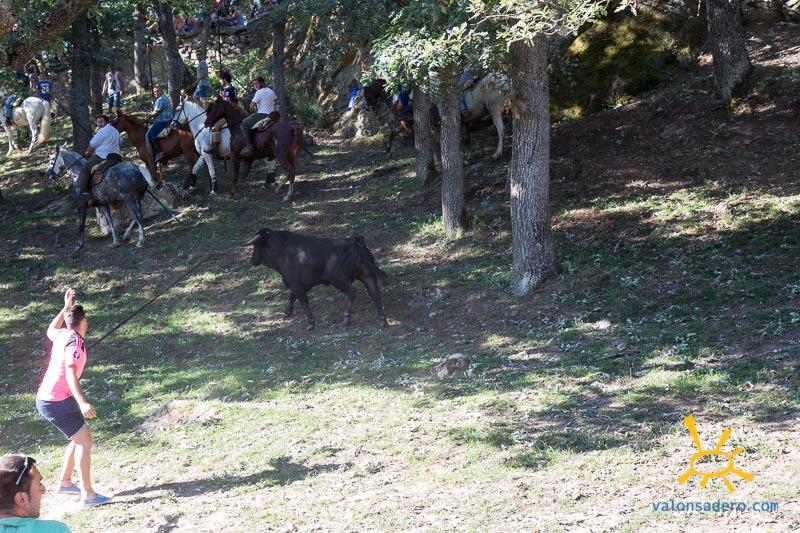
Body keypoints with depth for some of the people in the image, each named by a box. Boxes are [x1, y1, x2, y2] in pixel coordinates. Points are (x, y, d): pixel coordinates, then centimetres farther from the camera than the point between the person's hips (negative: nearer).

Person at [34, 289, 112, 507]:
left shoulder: (62, 335, 7)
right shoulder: (75, 342, -19)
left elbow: (51, 330, 34)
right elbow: (70, 374, -31)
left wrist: (66, 307, 36)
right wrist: (82, 403, -41)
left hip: (46, 399, 10)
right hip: (57, 402, -10)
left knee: (80, 438, 19)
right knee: (84, 441, -11)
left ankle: (65, 482, 27)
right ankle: (87, 494, -16)